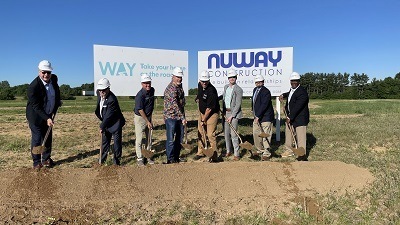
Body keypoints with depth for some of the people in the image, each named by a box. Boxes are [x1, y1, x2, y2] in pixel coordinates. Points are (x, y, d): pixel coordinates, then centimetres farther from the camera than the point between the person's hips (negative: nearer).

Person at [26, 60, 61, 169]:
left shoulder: (54, 78, -6)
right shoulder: (33, 86, -26)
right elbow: (36, 106, -24)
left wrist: (58, 101, 14)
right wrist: (47, 118, -29)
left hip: (48, 115, 6)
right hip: (36, 116, -6)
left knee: (48, 138, 12)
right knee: (37, 139, -1)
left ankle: (46, 159, 26)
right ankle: (37, 162, 13)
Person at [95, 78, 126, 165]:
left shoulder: (112, 100, -29)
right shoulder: (99, 93, -4)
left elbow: (108, 116, -26)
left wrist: (102, 126, -19)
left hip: (115, 124, -8)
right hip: (105, 123, 8)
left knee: (117, 141, 2)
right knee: (105, 141, 17)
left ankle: (116, 159, 18)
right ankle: (103, 158, 31)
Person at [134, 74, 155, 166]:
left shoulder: (152, 90, 1)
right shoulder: (140, 95, -22)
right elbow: (140, 110, -20)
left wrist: (150, 119, 14)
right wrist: (148, 122, -18)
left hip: (149, 117, 7)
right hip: (140, 118, -7)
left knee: (149, 138, 13)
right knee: (139, 139, -1)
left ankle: (148, 157, 24)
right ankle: (139, 158, 10)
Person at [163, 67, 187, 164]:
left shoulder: (180, 86, 10)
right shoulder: (170, 89, -18)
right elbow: (174, 105, -26)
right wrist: (182, 117, -28)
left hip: (179, 116, 8)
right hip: (171, 117, -8)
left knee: (179, 138, 13)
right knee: (171, 139, -2)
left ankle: (177, 157, 24)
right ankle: (170, 159, 8)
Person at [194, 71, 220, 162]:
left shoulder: (211, 91, -26)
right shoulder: (200, 86, 0)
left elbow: (209, 108, -24)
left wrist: (203, 120, -18)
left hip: (212, 114, -8)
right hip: (202, 113, 8)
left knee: (211, 135, -8)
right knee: (200, 133, 13)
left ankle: (213, 155, 4)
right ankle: (200, 152, 27)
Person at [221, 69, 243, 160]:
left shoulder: (238, 90, -10)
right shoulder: (226, 87, 11)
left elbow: (238, 104, -13)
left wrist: (232, 116, -15)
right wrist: (223, 111, 14)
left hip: (234, 113, -6)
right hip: (225, 112, 6)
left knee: (233, 134, -8)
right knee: (226, 133, 10)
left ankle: (236, 154, 1)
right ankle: (228, 151, 25)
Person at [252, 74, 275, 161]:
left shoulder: (266, 92, -16)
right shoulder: (255, 90, 11)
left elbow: (264, 105, -24)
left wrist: (258, 116, -28)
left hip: (265, 117, -9)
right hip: (257, 116, 9)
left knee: (265, 135, -5)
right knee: (256, 134, 13)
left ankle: (267, 153, 5)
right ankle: (260, 149, 29)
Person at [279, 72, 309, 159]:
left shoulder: (302, 92, -21)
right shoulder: (292, 89, 7)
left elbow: (298, 107, -26)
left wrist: (290, 117, -27)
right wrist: (283, 95, 14)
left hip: (300, 118, -9)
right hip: (290, 117, 9)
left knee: (300, 137, -6)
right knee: (288, 133, 18)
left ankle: (302, 154, 3)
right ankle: (289, 150, 33)